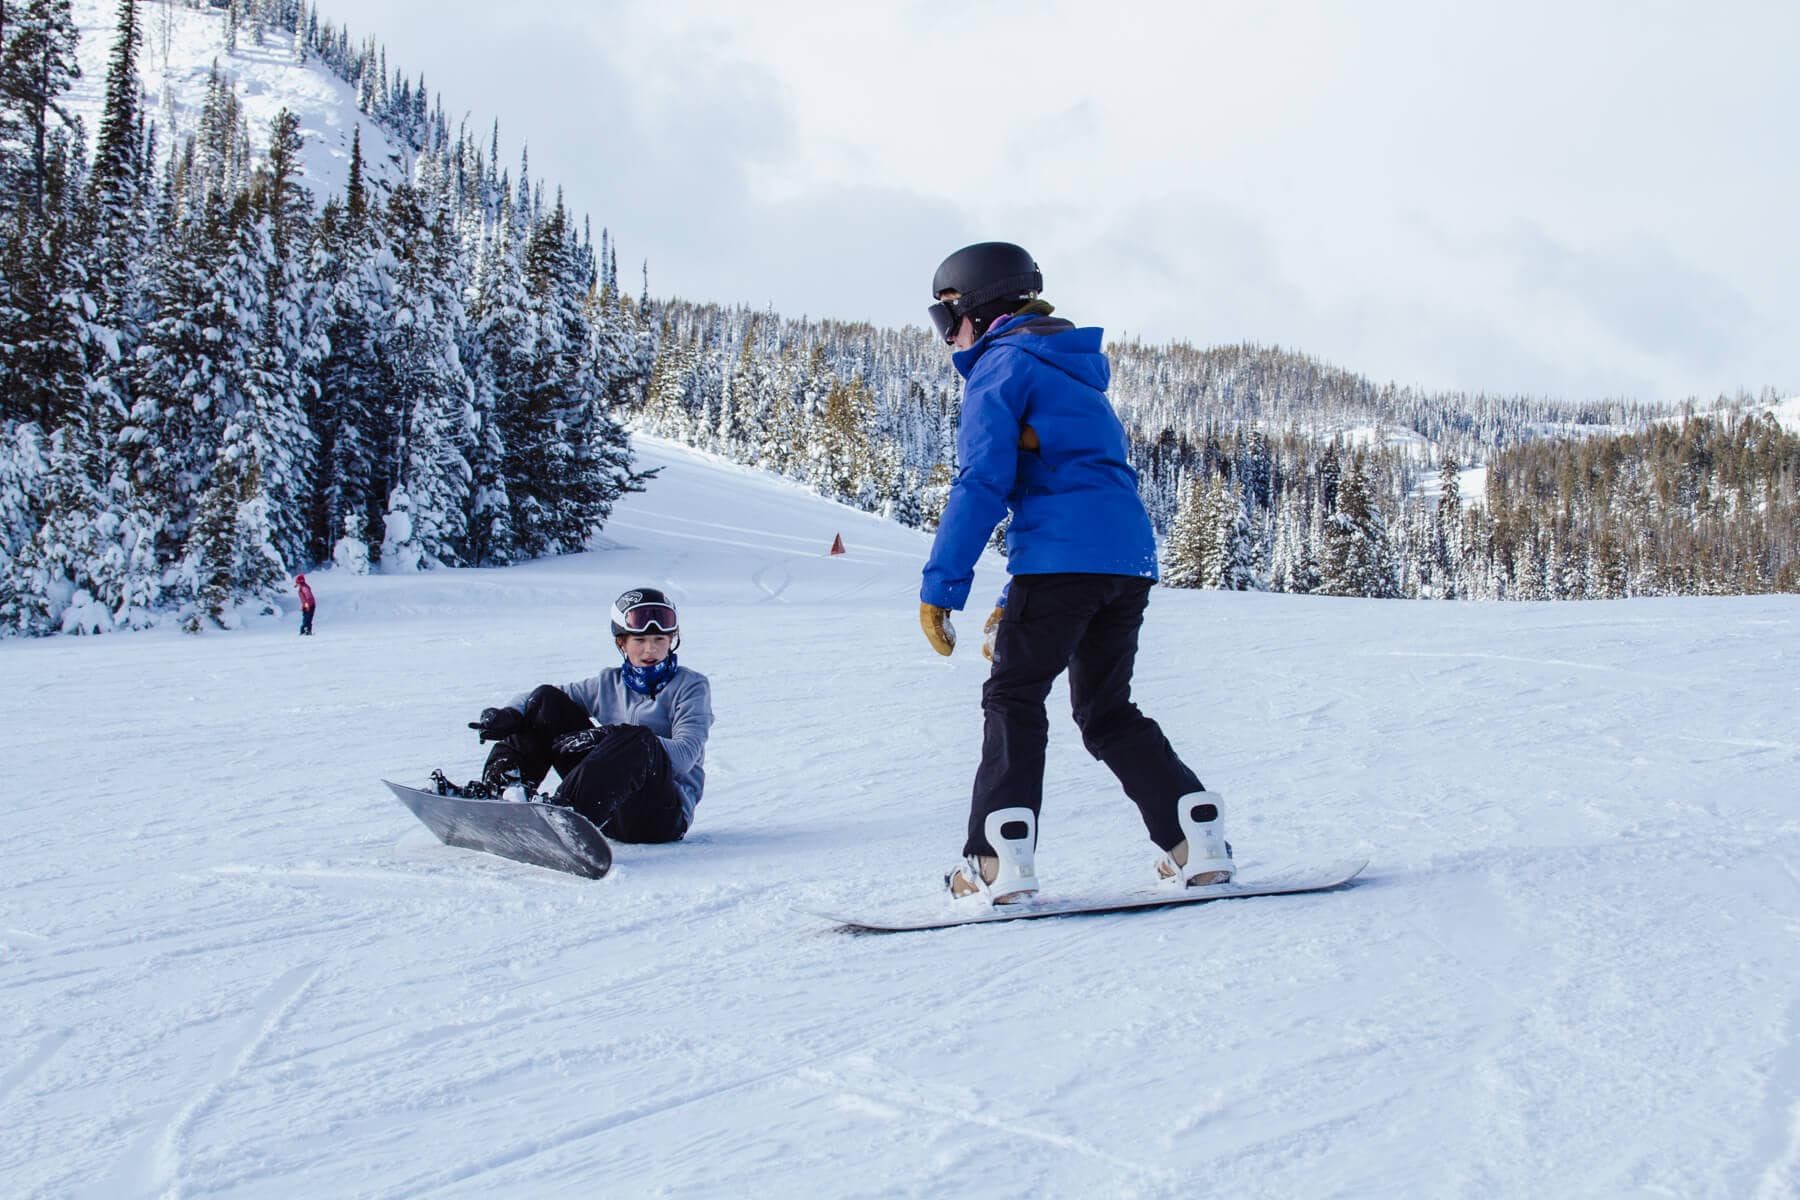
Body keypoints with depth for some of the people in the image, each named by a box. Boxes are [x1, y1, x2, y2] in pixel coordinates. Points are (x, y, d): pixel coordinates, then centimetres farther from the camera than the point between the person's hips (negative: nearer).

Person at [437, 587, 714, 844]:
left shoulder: (691, 686, 3)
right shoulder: (610, 684, 17)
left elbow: (685, 754, -13)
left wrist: (609, 737, -23)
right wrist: (509, 713, -7)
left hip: (667, 813, -5)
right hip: (608, 806, 5)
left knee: (640, 738, -39)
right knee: (546, 701, 2)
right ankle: (496, 788, -14)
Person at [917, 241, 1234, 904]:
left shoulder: (1000, 365, 0)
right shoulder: (1073, 372, 29)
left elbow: (983, 483, -11)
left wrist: (939, 588, -11)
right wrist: (1014, 600, 29)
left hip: (1063, 557, -8)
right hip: (1132, 557, 8)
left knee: (1014, 698, -2)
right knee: (1107, 708, 15)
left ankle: (1000, 859, -10)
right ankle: (1198, 839, 9)